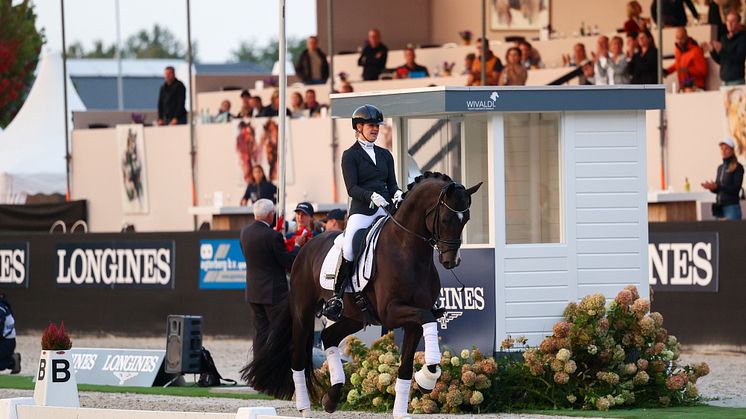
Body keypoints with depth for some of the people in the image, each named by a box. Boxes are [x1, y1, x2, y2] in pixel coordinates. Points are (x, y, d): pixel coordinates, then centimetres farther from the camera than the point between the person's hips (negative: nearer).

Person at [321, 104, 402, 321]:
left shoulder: (385, 155, 20)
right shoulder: (350, 155, 5)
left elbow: (392, 184, 17)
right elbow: (352, 188, -6)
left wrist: (397, 194, -6)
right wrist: (372, 195, -23)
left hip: (385, 209, 5)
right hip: (361, 211, -5)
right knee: (349, 249, -24)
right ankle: (337, 295, -15)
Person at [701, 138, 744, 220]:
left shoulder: (738, 167, -3)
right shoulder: (720, 168, 16)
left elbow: (736, 189, -12)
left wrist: (717, 186, -19)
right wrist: (711, 187, -4)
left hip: (732, 207, -6)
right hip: (720, 206, 6)